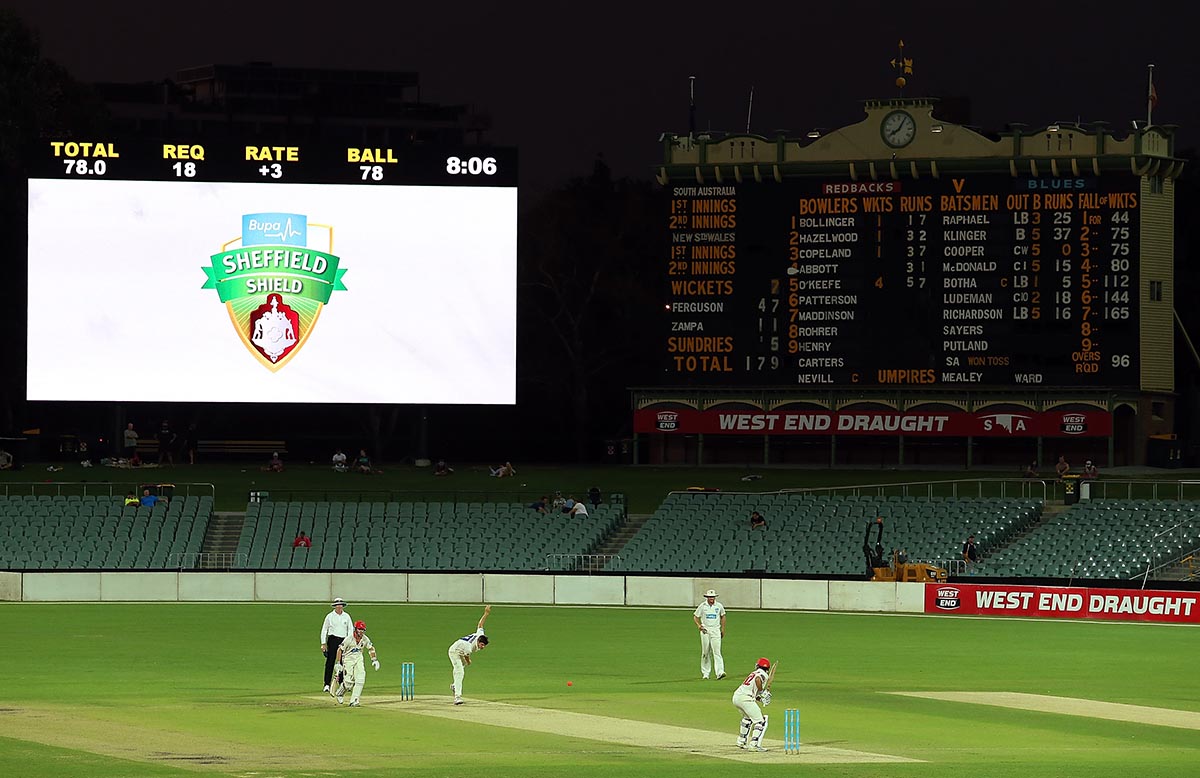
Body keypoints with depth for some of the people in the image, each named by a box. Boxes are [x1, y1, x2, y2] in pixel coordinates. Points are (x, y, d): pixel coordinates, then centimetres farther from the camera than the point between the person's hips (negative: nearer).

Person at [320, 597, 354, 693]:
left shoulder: (346, 616, 9)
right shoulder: (330, 616, 3)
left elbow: (351, 629, 10)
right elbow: (324, 630, 5)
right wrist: (323, 644, -1)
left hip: (344, 641, 3)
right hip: (333, 640, -3)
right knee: (330, 662, -8)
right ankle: (327, 684, -8)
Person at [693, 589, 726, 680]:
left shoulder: (719, 606, 3)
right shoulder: (702, 606, -1)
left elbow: (723, 616, 18)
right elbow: (695, 616, 7)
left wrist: (723, 629, 16)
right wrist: (699, 626, -10)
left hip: (715, 631, 0)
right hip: (705, 631, 0)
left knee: (717, 651, -12)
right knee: (705, 653, 5)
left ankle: (720, 672, -22)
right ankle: (705, 674, 14)